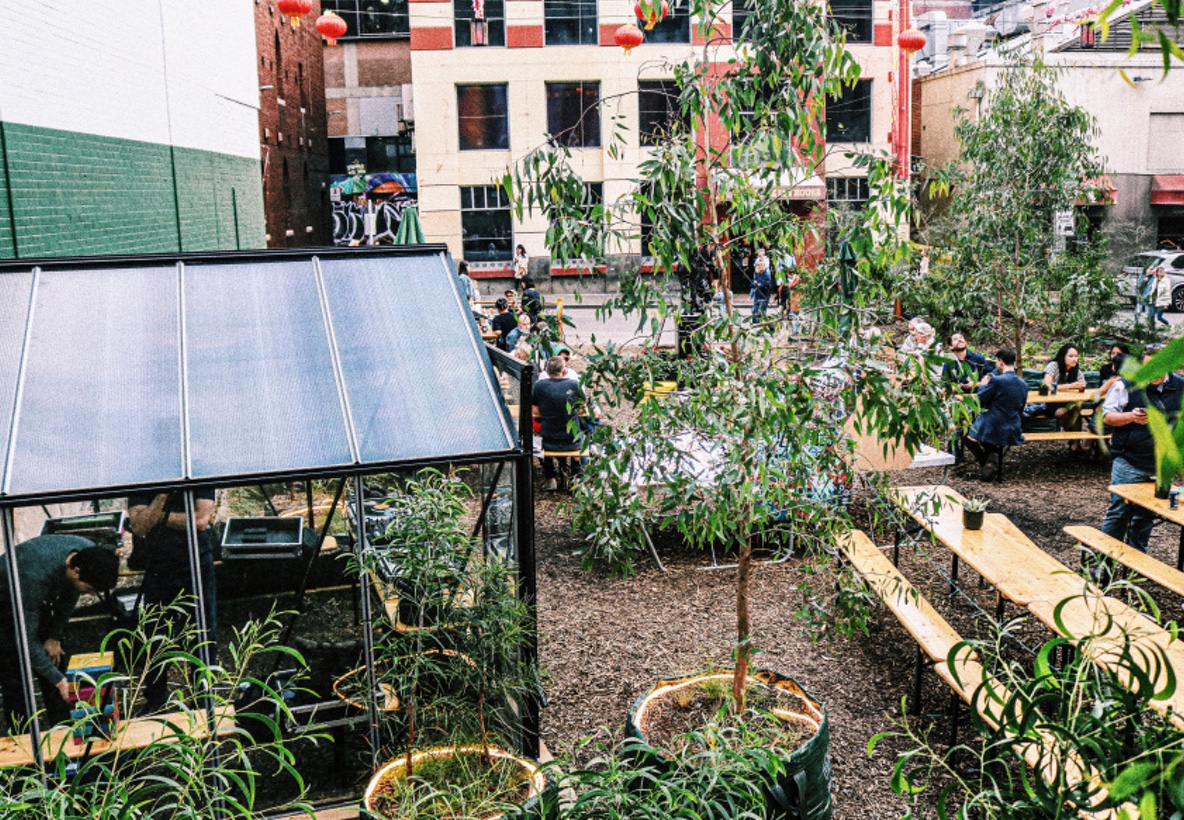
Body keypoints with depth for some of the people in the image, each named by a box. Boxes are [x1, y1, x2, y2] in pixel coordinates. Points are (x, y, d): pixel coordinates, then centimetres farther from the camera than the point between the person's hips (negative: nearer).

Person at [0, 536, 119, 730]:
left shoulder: (89, 553, -25)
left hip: (39, 601, 6)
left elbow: (69, 597, -4)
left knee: (56, 657, 7)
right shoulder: (34, 577, -43)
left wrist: (55, 637, -1)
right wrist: (58, 680, -35)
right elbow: (26, 640, -36)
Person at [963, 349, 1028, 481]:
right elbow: (1020, 409, 15)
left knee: (966, 434, 20)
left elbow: (977, 401, -11)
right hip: (1014, 433, 6)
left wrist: (983, 385, 7)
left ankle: (985, 462, 6)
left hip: (992, 431, -6)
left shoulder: (996, 381, -19)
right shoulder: (1023, 384, 4)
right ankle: (992, 456, 9)